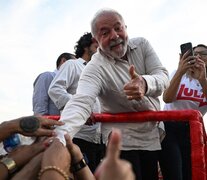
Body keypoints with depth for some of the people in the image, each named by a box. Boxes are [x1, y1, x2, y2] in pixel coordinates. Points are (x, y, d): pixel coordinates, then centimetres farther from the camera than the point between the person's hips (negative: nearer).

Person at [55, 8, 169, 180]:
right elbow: (80, 103, -38)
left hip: (153, 135, 5)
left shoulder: (142, 45, -5)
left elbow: (163, 76, -17)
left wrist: (145, 83, -43)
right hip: (122, 141, -5)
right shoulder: (95, 68, -21)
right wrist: (58, 139, -58)